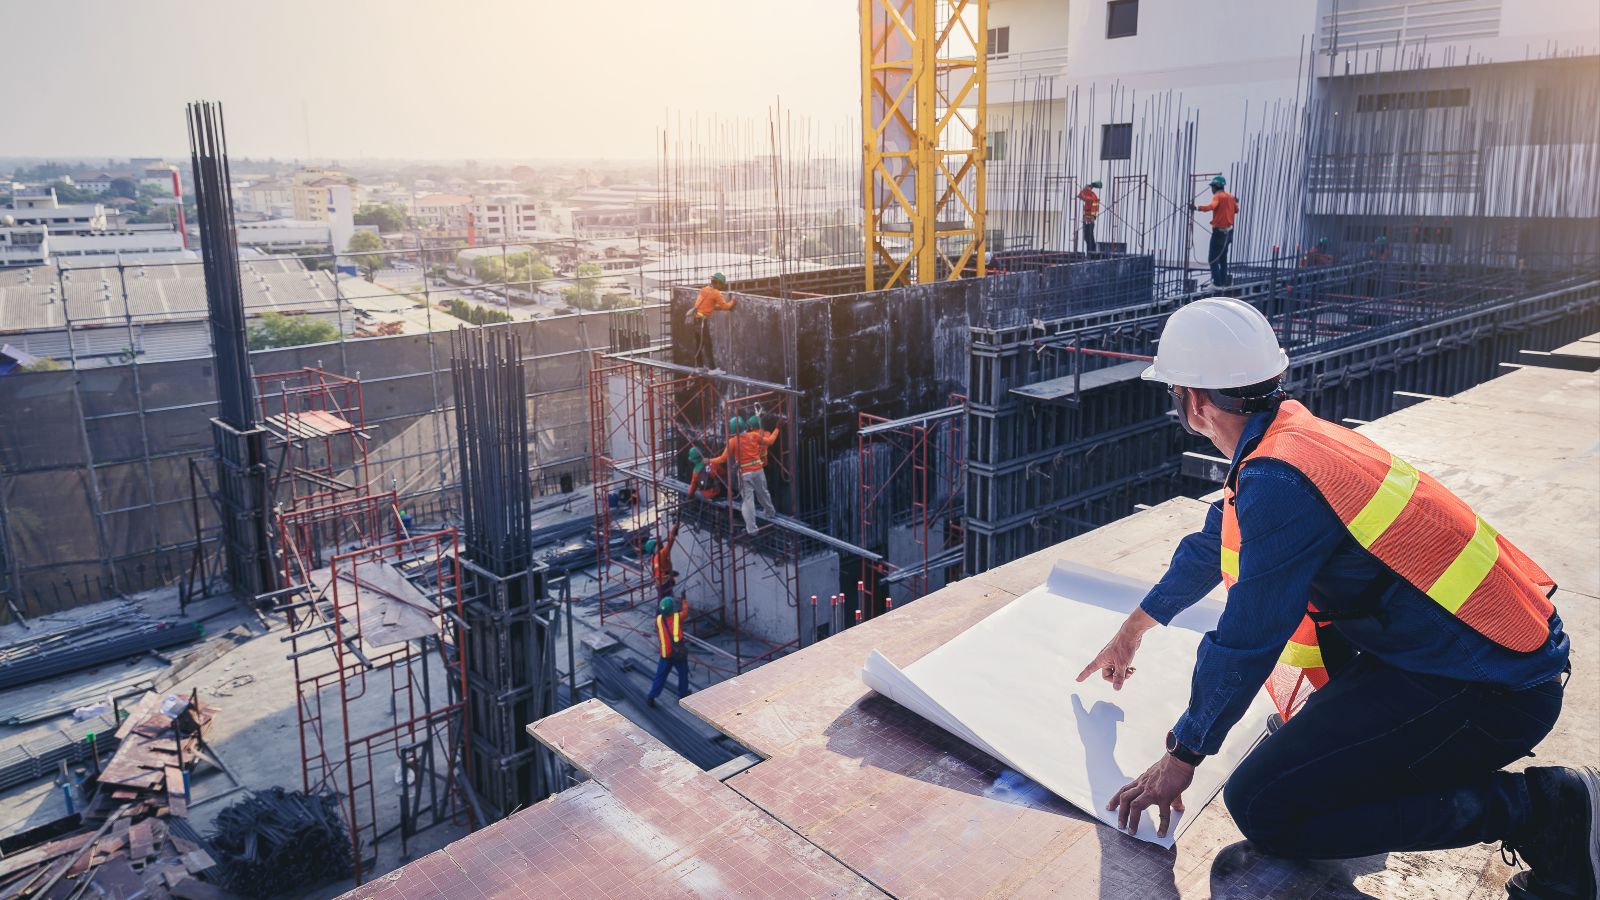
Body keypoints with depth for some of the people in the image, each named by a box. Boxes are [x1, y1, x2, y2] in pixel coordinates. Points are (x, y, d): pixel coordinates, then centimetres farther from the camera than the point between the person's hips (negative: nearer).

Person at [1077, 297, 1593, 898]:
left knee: (1262, 807, -14)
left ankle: (1538, 809, -5)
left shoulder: (1280, 481, -24)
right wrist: (1130, 634, 33)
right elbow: (1212, 547, 21)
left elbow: (1246, 643, -19)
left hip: (1493, 691, -9)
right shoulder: (1290, 434, 7)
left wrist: (1182, 758, -4)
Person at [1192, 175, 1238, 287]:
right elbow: (1236, 210, 25)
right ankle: (1224, 281, 18)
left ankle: (1217, 282, -12)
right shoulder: (1230, 196, 10)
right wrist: (1236, 203, 44)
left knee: (1213, 258, -6)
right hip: (1229, 231, 8)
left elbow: (1211, 206, -34)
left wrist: (1197, 208, -44)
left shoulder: (1218, 196, -13)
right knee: (1223, 258, 17)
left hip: (1219, 231, -8)